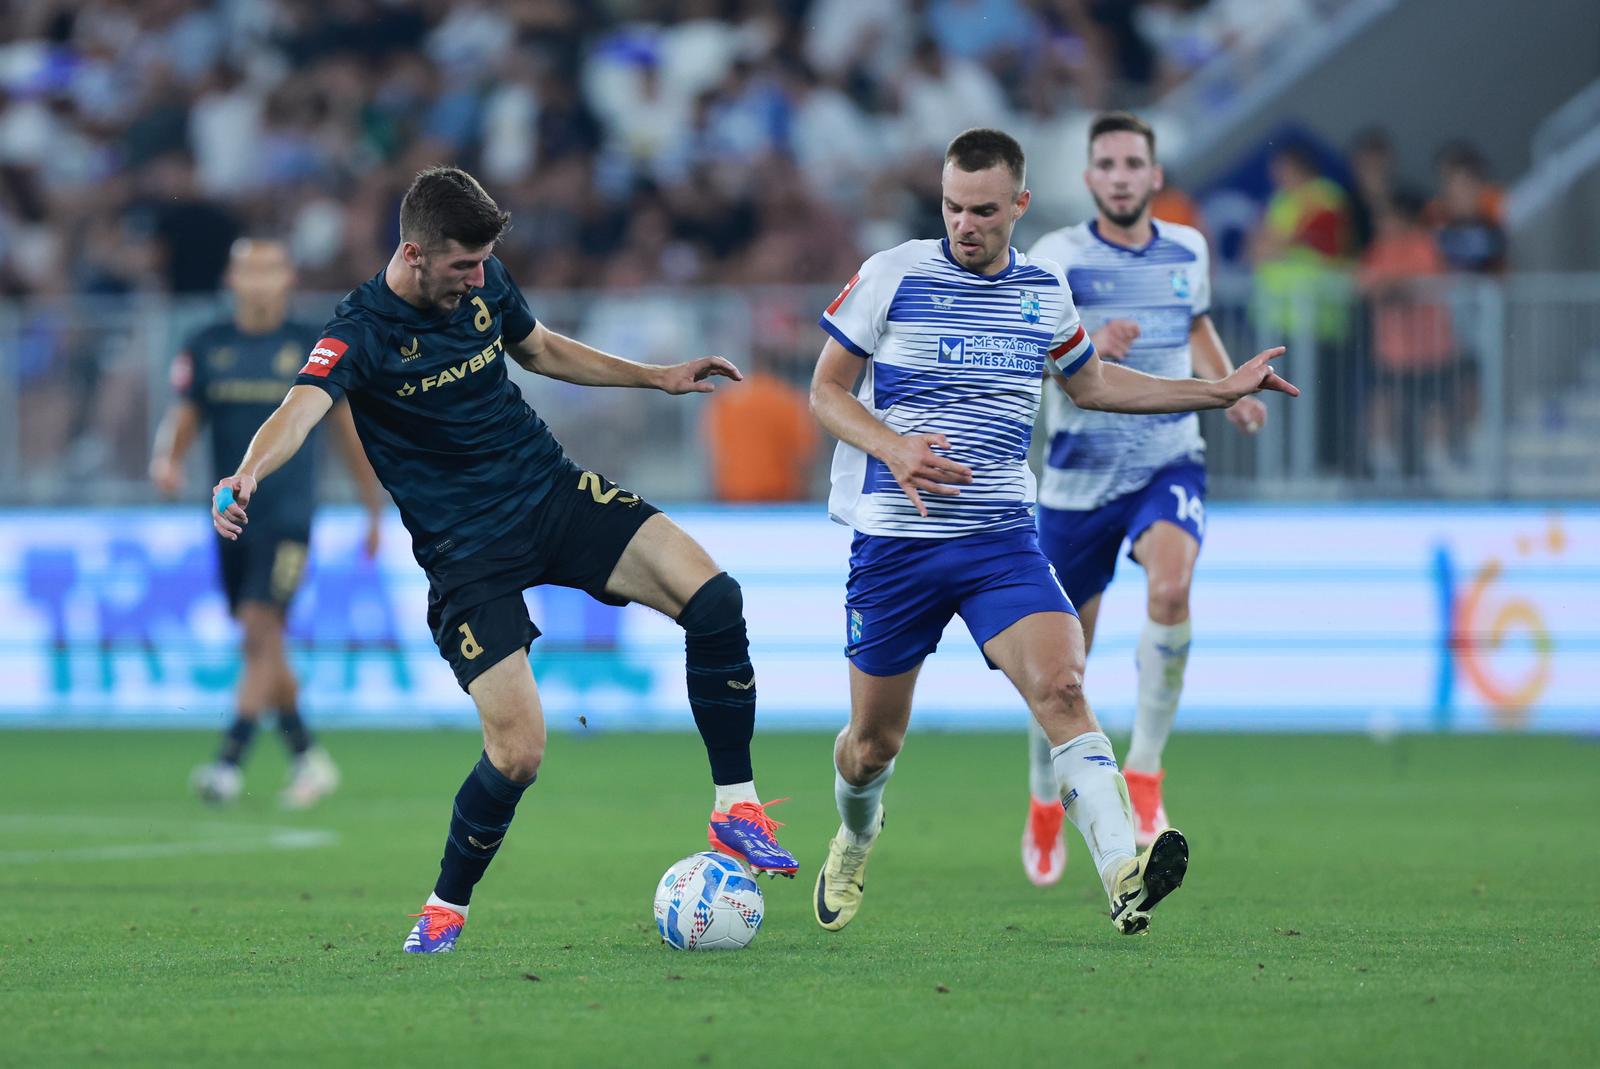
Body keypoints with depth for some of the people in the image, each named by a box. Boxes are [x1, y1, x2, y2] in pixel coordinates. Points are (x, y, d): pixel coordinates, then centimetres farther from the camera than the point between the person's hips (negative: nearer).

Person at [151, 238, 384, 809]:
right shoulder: (205, 349, 6)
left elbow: (348, 430, 8)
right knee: (261, 649, 10)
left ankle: (230, 761, -22)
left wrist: (375, 510, 12)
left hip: (288, 511, -4)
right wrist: (165, 461, -18)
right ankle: (307, 757, 24)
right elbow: (180, 422, 6)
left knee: (261, 629, -18)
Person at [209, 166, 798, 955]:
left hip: (553, 492, 5)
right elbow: (303, 407, -38)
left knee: (712, 598, -18)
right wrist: (248, 475, -58)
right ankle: (446, 909, 11)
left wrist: (657, 378, 21)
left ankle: (737, 811, -5)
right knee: (519, 751, -16)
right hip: (467, 552, -5)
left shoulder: (485, 285, 1)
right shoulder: (361, 332, -18)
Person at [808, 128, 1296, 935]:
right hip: (894, 538, -1)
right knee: (874, 740, 8)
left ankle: (1125, 876, -37)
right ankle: (855, 839, 44)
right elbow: (827, 391, 1)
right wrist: (894, 447, -18)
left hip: (1002, 537, 1)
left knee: (1061, 687, -23)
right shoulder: (891, 277, -5)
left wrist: (1220, 391, 21)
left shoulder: (1045, 291, 7)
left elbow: (1090, 384, 25)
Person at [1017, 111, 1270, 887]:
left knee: (1169, 590, -29)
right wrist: (1088, 347, -40)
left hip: (1169, 466, 2)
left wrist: (1229, 389, 9)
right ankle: (1045, 806, 30)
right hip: (1079, 475, -2)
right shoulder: (1058, 258, -7)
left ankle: (1144, 773, -19)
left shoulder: (1187, 250, 7)